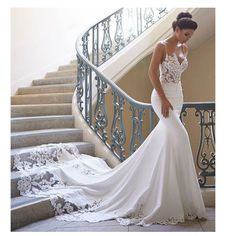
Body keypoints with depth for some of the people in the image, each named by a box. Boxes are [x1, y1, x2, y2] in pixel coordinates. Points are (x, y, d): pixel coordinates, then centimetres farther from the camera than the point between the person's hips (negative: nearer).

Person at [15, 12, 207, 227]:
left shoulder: (184, 48, 14)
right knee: (179, 136, -19)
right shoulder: (162, 46, -9)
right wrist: (163, 99, -18)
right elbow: (152, 72, -14)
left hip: (178, 97, 8)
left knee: (164, 138, 8)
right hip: (163, 97, -8)